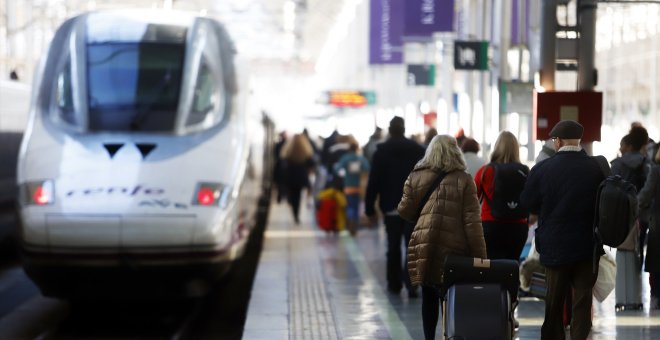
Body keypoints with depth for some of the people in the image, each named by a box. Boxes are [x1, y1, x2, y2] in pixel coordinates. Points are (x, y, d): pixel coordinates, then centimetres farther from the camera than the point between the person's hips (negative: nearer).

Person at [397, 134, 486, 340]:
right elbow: (472, 222, -5)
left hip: (423, 247, 2)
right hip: (454, 248, -2)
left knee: (429, 298, 12)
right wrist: (480, 256, -3)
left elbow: (405, 211, 7)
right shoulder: (464, 181, -3)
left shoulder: (416, 178, 3)